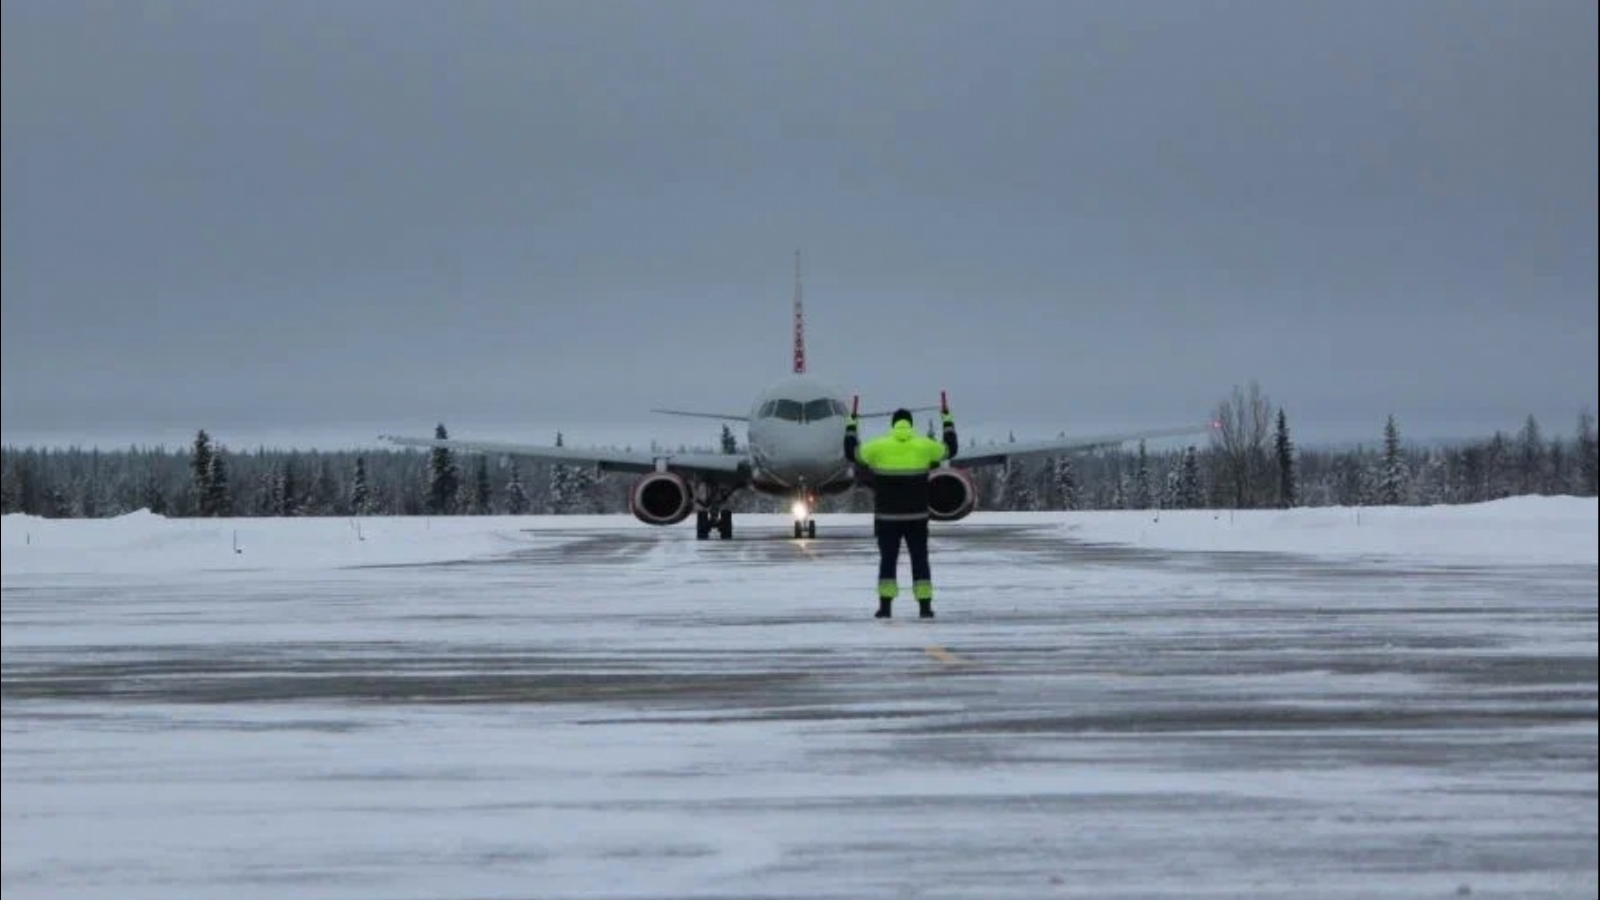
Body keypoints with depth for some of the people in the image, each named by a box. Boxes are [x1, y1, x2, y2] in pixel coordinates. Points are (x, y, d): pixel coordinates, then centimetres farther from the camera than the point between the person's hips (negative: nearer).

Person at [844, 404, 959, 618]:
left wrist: (850, 425, 22)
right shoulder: (924, 446, -2)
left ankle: (885, 606, 0)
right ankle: (925, 606, 2)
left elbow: (852, 453, 9)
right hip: (917, 517, 0)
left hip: (886, 517, 0)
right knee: (920, 560, 7)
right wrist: (948, 420, 27)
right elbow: (950, 449, 14)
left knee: (888, 560, 7)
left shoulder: (878, 447, -5)